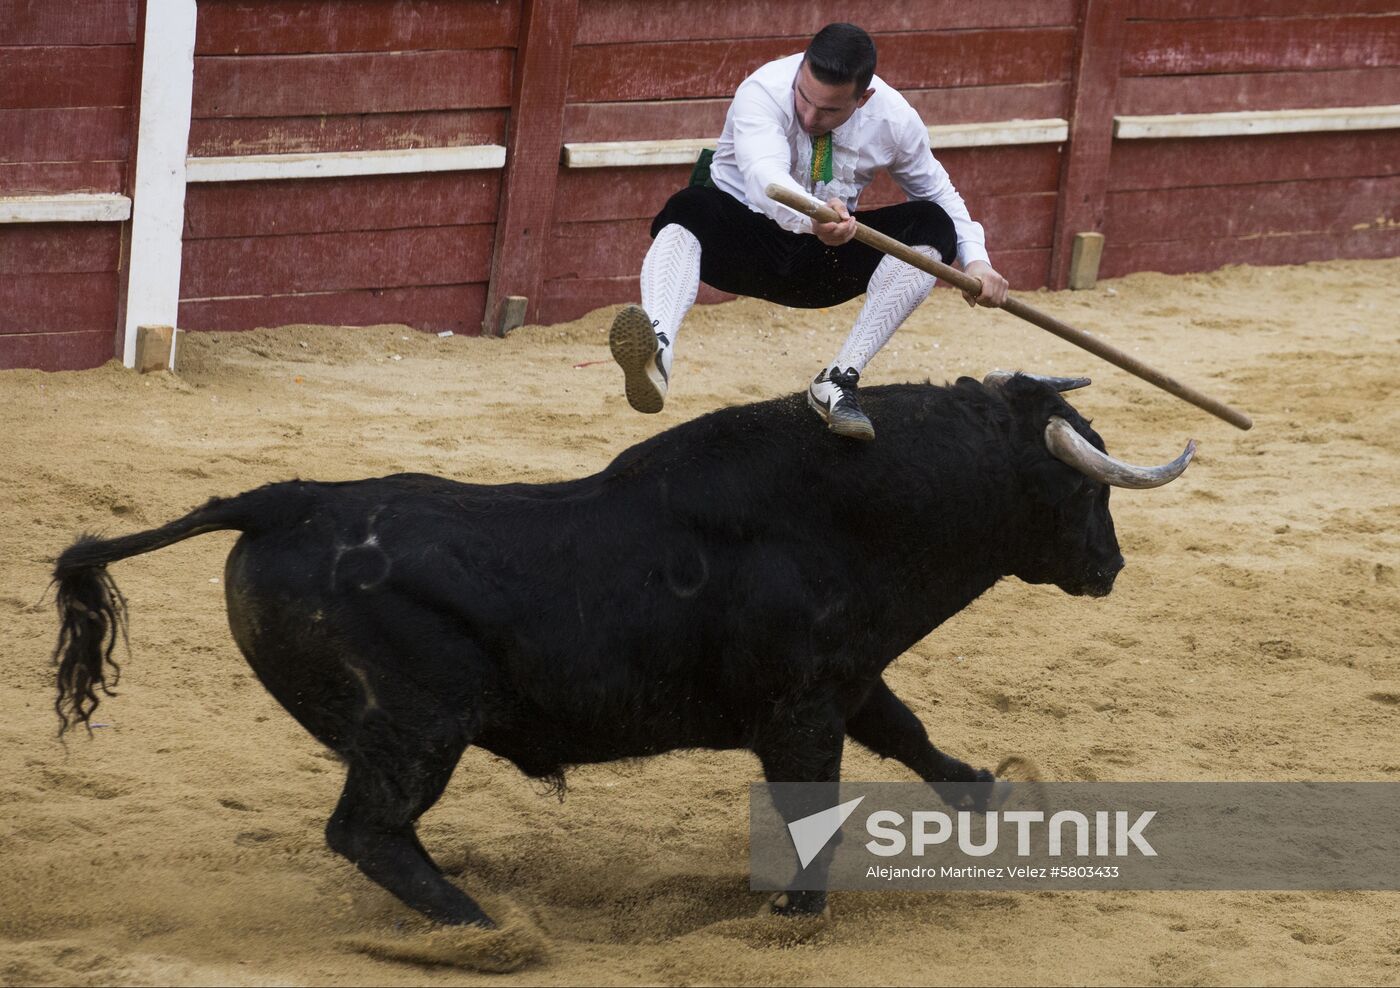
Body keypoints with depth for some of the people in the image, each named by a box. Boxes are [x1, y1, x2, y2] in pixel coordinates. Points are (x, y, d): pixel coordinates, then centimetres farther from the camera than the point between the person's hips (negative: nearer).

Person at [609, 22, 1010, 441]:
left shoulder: (894, 119, -10)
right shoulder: (764, 92, -24)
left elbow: (937, 191, 8)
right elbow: (764, 178, -43)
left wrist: (975, 260, -8)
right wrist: (813, 218, -63)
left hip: (824, 256, 4)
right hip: (745, 241, -4)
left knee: (931, 224, -19)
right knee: (690, 209, -36)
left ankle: (839, 380, -28)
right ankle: (657, 352, -67)